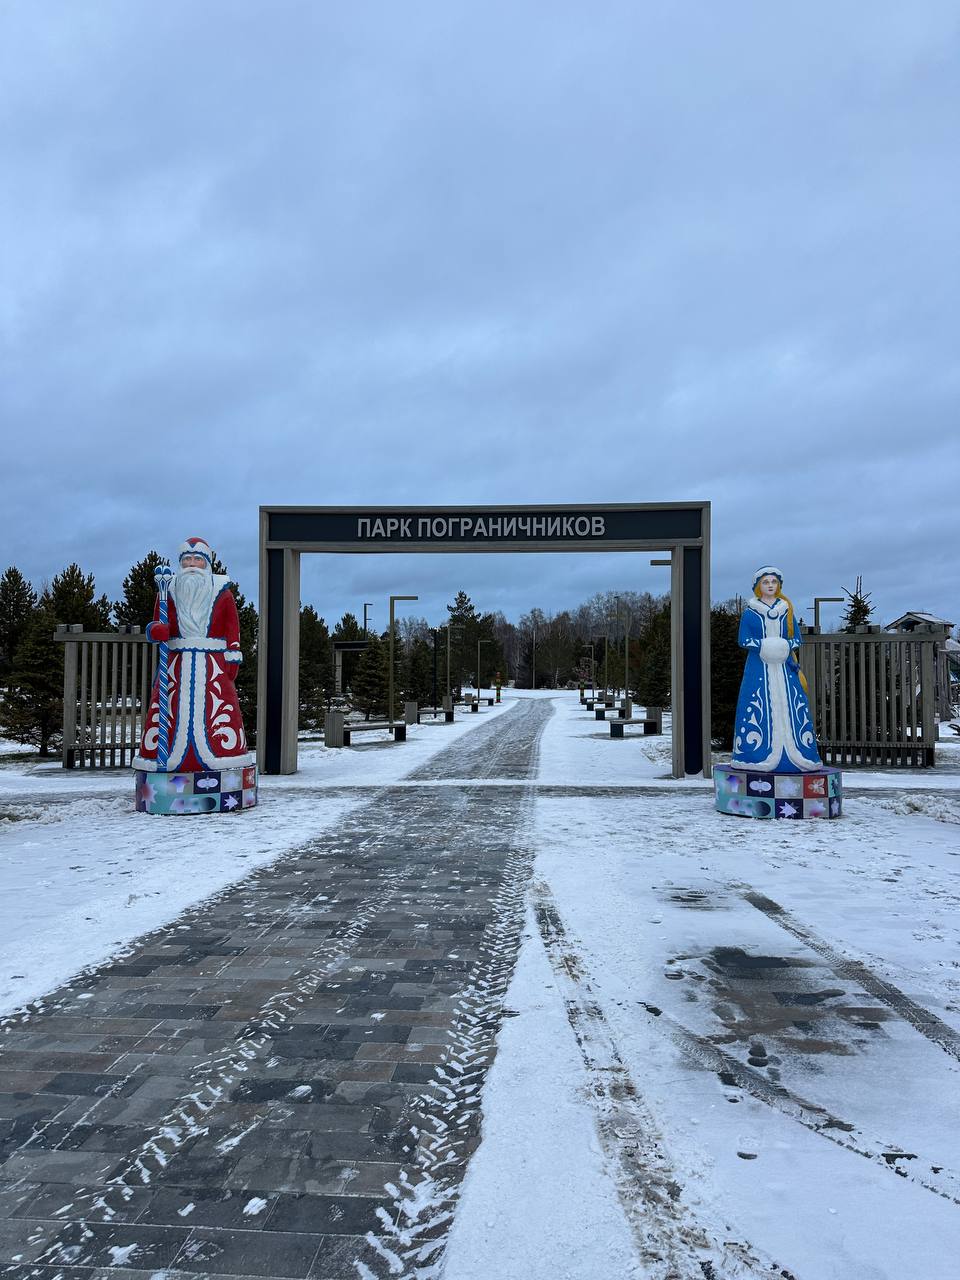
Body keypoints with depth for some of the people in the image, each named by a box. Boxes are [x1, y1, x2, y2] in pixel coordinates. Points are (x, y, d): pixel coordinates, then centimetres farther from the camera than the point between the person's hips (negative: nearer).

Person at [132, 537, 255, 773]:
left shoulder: (222, 592, 7)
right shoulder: (168, 590, 10)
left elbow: (233, 629, 6)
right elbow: (157, 625, 9)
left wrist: (232, 659, -2)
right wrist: (157, 630, -15)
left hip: (213, 666, -1)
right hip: (177, 665, 1)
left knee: (218, 708, -9)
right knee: (172, 709, -4)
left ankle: (220, 755, -2)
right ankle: (168, 756, 3)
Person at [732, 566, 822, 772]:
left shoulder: (786, 610, 13)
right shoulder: (750, 612, 5)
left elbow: (797, 639, 8)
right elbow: (743, 640, -1)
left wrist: (785, 646, -13)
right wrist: (764, 645, -15)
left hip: (785, 668, 3)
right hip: (759, 668, -3)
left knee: (788, 707, -3)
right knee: (758, 708, -10)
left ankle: (792, 755, -1)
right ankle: (757, 755, -8)